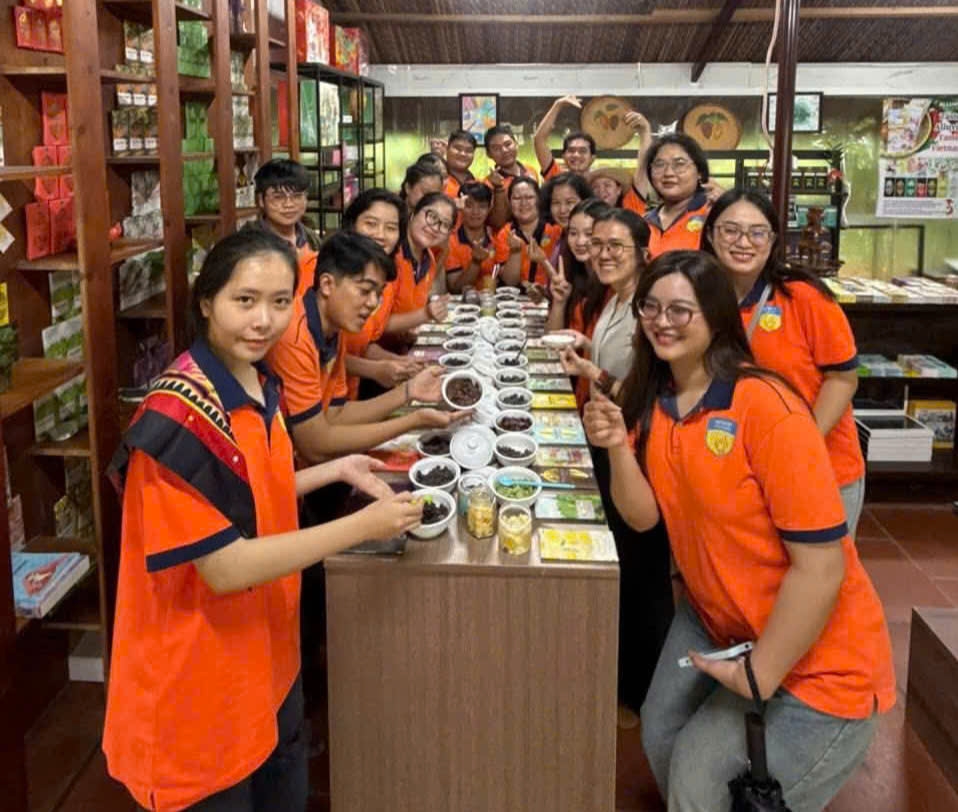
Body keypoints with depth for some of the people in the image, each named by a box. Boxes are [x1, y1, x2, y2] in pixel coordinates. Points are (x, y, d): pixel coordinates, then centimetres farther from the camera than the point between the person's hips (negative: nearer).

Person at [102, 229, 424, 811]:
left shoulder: (261, 385, 0)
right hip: (200, 678, -8)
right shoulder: (179, 418, -26)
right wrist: (363, 525, -24)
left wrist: (338, 471, 4)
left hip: (266, 654, 9)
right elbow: (225, 568, -26)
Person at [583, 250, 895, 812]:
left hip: (813, 656, -7)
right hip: (714, 621, 7)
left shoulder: (766, 407, -26)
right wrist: (618, 447, -23)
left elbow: (821, 565, -27)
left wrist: (759, 676, -19)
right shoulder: (651, 401, -2)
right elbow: (643, 516, -5)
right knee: (661, 739, 11)